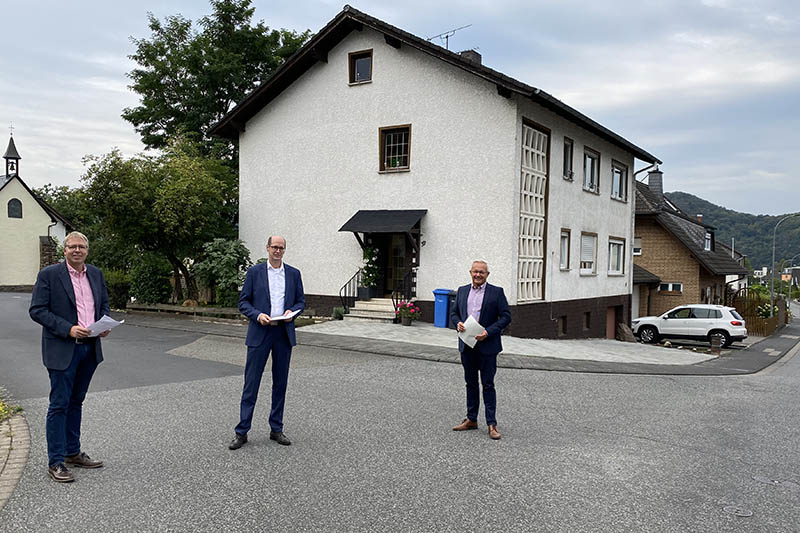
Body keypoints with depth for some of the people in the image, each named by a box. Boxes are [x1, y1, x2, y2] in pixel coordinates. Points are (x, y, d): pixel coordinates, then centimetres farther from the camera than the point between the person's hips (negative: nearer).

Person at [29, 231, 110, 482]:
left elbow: (104, 304, 19)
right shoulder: (49, 275, -8)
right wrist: (68, 329, -20)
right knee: (59, 404, -1)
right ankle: (55, 462, 8)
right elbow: (36, 310, -11)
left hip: (90, 348, 6)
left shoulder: (96, 274, 9)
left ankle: (72, 453, 27)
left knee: (76, 402, 16)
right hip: (62, 350, -5)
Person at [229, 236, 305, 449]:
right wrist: (258, 315, -15)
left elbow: (301, 301, 12)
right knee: (251, 383, -1)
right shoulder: (254, 272, 2)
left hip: (284, 333, 3)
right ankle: (241, 432, 8)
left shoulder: (293, 274, 9)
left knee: (280, 383, 9)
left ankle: (276, 429, 20)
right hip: (260, 333, -2)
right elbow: (243, 302, 2)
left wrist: (292, 311, -9)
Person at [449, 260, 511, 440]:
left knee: (488, 385, -1)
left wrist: (488, 332, -17)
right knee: (471, 383, 14)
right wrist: (457, 323, -6)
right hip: (467, 345, 4)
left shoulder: (496, 292, -3)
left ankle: (492, 424, 6)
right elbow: (454, 312, 16)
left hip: (487, 345, -4)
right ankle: (471, 420, 24)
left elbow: (506, 316, -6)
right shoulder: (462, 290, 10)